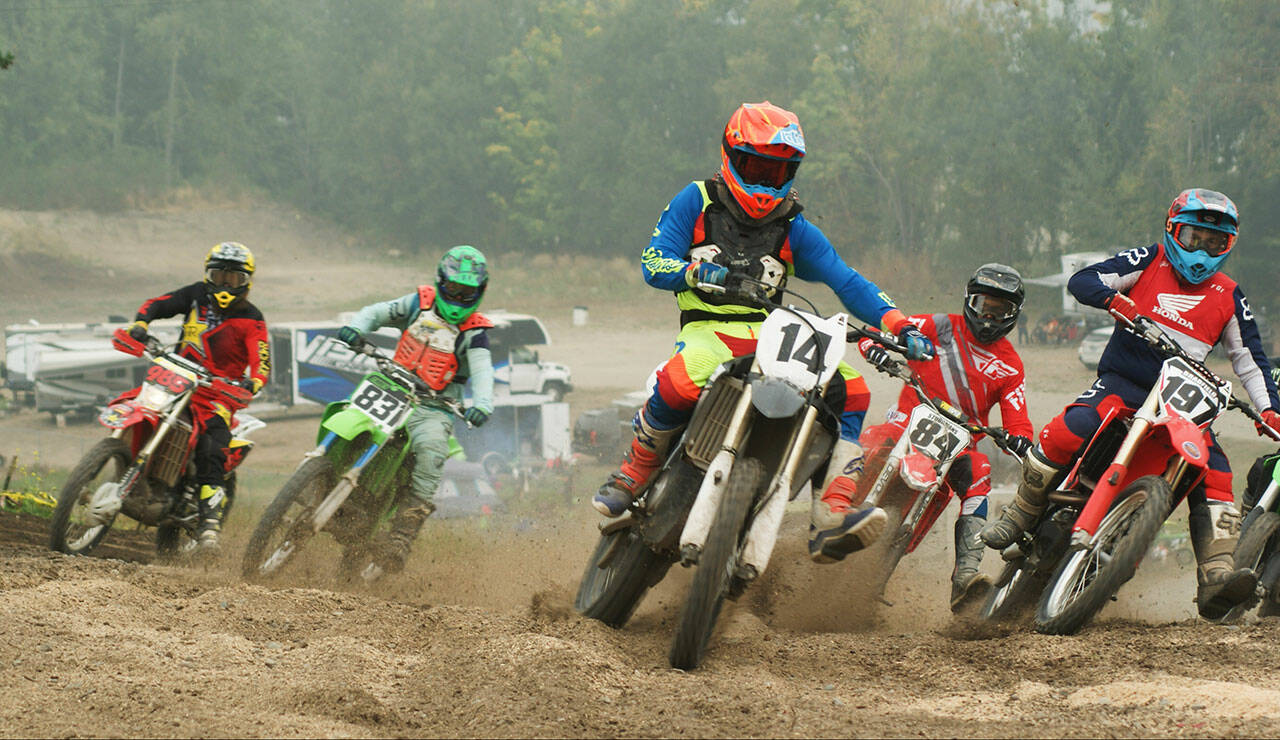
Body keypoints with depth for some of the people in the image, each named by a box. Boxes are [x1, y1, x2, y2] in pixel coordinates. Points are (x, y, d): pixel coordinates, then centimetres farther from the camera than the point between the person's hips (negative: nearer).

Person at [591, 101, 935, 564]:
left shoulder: (795, 230, 13)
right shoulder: (696, 202, 6)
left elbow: (847, 282, 4)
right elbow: (653, 264, -2)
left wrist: (899, 325, -12)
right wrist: (696, 272, -25)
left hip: (771, 335, 4)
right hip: (708, 330, -4)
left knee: (850, 390, -19)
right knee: (679, 382, -40)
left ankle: (831, 519, -26)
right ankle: (632, 474, -14)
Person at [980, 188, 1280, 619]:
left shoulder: (1229, 299, 13)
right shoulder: (1148, 262, 6)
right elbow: (1082, 281, 0)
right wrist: (1113, 297, -22)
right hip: (1121, 381, -3)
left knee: (1214, 473, -19)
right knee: (1068, 431, -30)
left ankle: (1216, 582, -28)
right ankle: (1020, 515, -9)